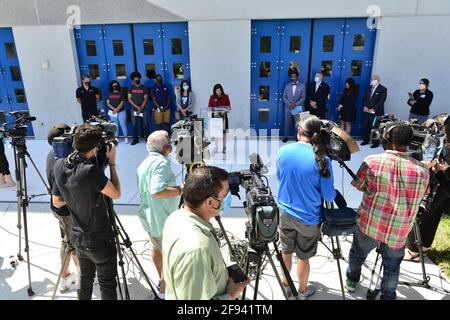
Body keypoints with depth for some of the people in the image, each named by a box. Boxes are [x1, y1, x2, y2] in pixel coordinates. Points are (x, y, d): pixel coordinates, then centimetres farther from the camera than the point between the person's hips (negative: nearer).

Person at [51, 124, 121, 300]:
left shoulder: (59, 166, -5)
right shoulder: (90, 170, -28)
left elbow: (57, 202, 7)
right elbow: (116, 194, -14)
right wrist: (112, 162, -10)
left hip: (78, 237, 7)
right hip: (100, 240, -7)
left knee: (85, 278, 24)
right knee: (107, 284, 9)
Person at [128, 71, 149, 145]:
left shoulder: (143, 87, 5)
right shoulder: (131, 88, 6)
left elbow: (145, 99, -1)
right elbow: (129, 99, 0)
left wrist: (141, 108, -11)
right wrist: (137, 107, -11)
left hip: (143, 109, -1)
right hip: (134, 109, 1)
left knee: (146, 124, -1)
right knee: (134, 125, 2)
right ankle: (135, 139, 11)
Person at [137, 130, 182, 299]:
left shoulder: (144, 163, 7)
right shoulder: (161, 162, -22)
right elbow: (157, 191, -34)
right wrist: (182, 189, -27)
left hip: (150, 217, 10)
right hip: (163, 221, -10)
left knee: (157, 249, 25)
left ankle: (162, 280, 44)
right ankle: (164, 292, 17)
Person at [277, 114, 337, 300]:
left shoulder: (284, 151, -10)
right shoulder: (321, 159, -21)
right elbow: (329, 196, -13)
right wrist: (333, 193, 8)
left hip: (285, 212, 3)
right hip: (308, 218, -3)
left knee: (286, 251, 24)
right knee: (303, 257, 18)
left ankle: (284, 283, 46)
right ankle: (303, 291, 40)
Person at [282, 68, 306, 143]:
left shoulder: (302, 86, 1)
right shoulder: (287, 86, 8)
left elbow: (303, 98, -4)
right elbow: (284, 97, 5)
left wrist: (295, 104, -15)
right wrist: (289, 104, -10)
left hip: (298, 108, -2)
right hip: (288, 108, 2)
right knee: (287, 123, 7)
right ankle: (286, 136, 19)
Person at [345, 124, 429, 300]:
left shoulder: (371, 161, -16)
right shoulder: (422, 170, -12)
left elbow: (359, 186, 0)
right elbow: (418, 198, 5)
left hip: (368, 224, 0)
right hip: (398, 232, 0)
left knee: (358, 254, 26)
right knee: (392, 267, 23)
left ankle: (352, 280, 48)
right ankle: (388, 296, 37)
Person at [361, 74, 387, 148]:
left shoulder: (383, 89, -3)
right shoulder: (368, 88, 16)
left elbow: (381, 101, -10)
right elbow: (365, 98, 15)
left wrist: (373, 109, -17)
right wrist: (365, 106, -2)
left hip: (376, 112, -5)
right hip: (367, 111, 5)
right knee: (366, 126, 5)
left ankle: (376, 142, 5)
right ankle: (366, 140, 18)